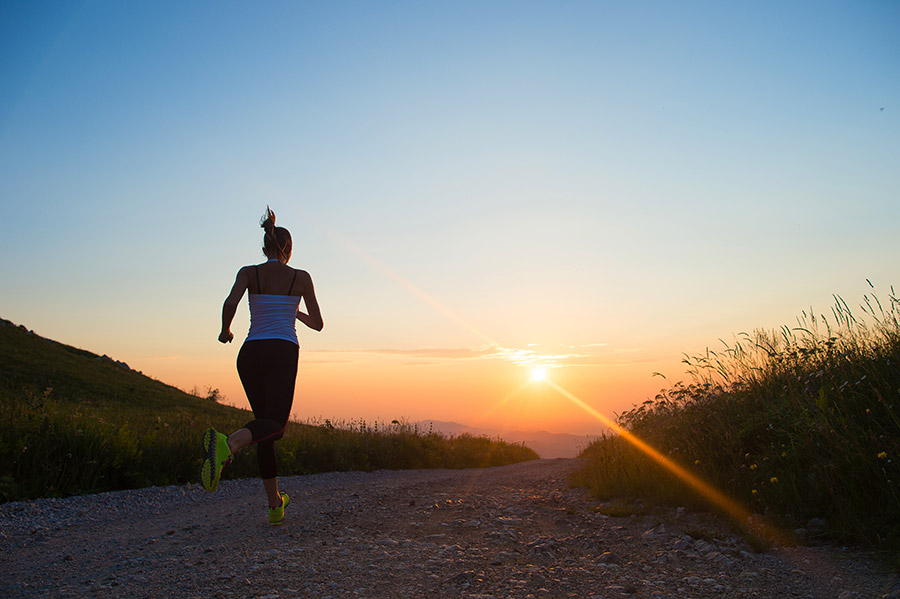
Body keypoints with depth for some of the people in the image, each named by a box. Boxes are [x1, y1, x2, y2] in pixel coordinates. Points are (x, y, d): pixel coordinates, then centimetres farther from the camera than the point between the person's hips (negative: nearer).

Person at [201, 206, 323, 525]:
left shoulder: (248, 272, 10)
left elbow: (230, 303, -10)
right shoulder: (301, 277, 9)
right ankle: (228, 444, -51)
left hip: (250, 354, 4)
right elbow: (317, 323, 14)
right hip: (282, 352, -3)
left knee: (263, 420, 14)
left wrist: (225, 330, 9)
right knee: (274, 425, -16)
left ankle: (275, 504, 18)